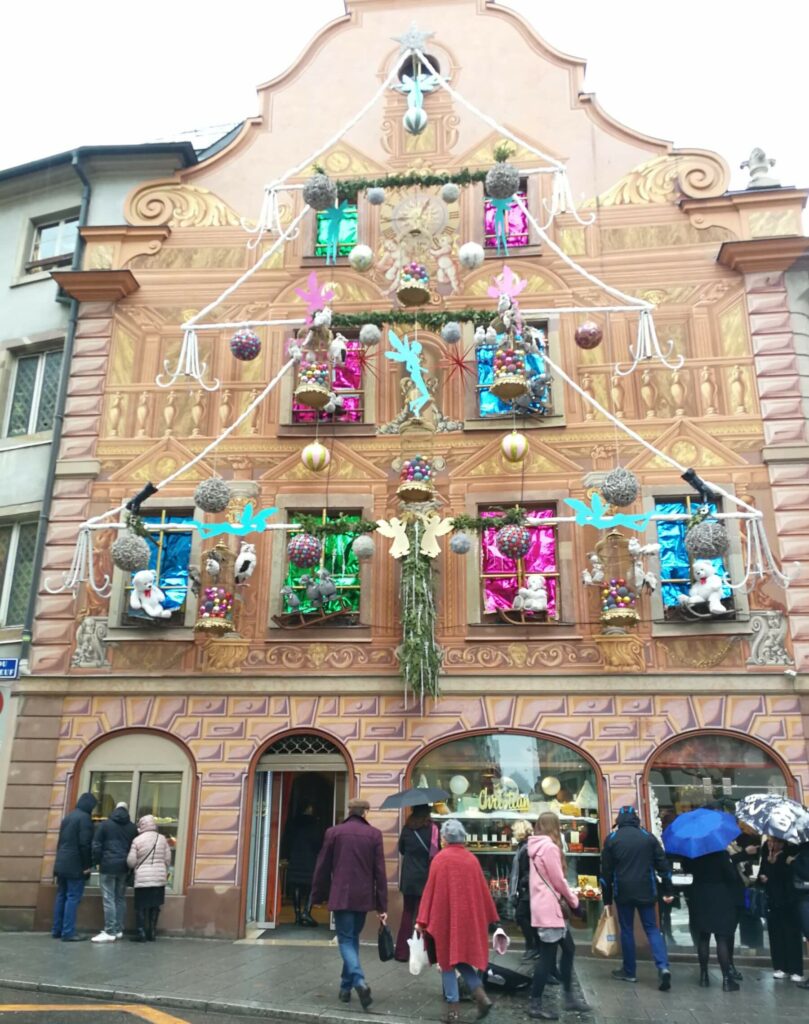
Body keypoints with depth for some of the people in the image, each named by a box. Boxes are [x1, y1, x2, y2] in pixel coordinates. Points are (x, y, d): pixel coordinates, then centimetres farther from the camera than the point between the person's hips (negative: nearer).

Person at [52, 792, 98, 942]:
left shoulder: (68, 816, 15)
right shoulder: (84, 818, -13)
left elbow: (61, 840, 18)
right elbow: (85, 843, -18)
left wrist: (60, 859, 20)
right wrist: (88, 865, -12)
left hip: (62, 863, 9)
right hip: (76, 865, -9)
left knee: (61, 896, 13)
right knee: (73, 898, -6)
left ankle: (57, 930, 18)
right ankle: (68, 932, -7)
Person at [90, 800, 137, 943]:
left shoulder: (105, 824, 1)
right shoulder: (132, 827, 9)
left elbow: (96, 845, -3)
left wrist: (96, 862, 5)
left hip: (108, 866, -4)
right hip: (124, 867, 4)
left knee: (109, 899, -5)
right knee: (120, 899, 12)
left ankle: (110, 932, -7)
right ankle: (118, 930, 14)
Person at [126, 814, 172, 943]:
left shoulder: (137, 840, -6)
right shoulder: (162, 839, 3)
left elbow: (131, 861, -4)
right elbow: (168, 859, 6)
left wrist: (136, 867, 19)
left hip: (143, 878, -3)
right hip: (159, 878, 3)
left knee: (141, 906, 5)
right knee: (155, 906, 10)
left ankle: (141, 933, 3)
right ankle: (151, 933, 14)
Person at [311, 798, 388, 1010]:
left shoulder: (334, 832, -1)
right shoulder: (374, 834, -1)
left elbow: (322, 867, 3)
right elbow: (380, 872, -1)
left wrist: (318, 895, 15)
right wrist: (382, 906, 2)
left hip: (341, 896, -2)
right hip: (363, 897, 2)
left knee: (346, 940, 2)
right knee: (353, 938, 18)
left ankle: (359, 982, -19)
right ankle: (346, 986, 23)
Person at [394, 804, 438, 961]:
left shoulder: (407, 828, -3)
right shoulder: (433, 828, -11)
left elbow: (401, 850, 9)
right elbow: (437, 852, -8)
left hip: (408, 878, 2)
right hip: (426, 878, -2)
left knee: (407, 913, 13)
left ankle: (402, 952, 15)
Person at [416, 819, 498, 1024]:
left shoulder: (440, 859, -10)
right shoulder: (472, 859, 2)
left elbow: (430, 890, -10)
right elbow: (482, 890, 7)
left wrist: (422, 920, -5)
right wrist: (489, 917, 18)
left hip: (445, 917, -4)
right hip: (469, 918, 4)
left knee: (448, 960, 8)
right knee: (463, 957, 19)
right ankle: (479, 993, 2)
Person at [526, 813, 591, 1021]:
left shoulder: (536, 847, 11)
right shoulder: (549, 847, -18)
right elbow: (558, 881, -15)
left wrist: (568, 898, 13)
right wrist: (574, 900, -1)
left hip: (547, 907, 10)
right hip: (550, 909, -10)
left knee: (568, 949, 17)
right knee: (548, 957, -2)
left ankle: (569, 996, 25)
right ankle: (535, 1004, 6)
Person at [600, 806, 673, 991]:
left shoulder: (612, 839, 1)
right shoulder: (649, 836, 4)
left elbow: (606, 872, 2)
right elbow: (662, 865, 2)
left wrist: (607, 900, 7)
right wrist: (667, 891, 8)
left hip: (623, 892, -1)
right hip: (646, 891, 1)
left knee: (627, 930, 10)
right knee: (652, 928, 10)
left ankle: (629, 971, 16)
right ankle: (663, 967, -7)